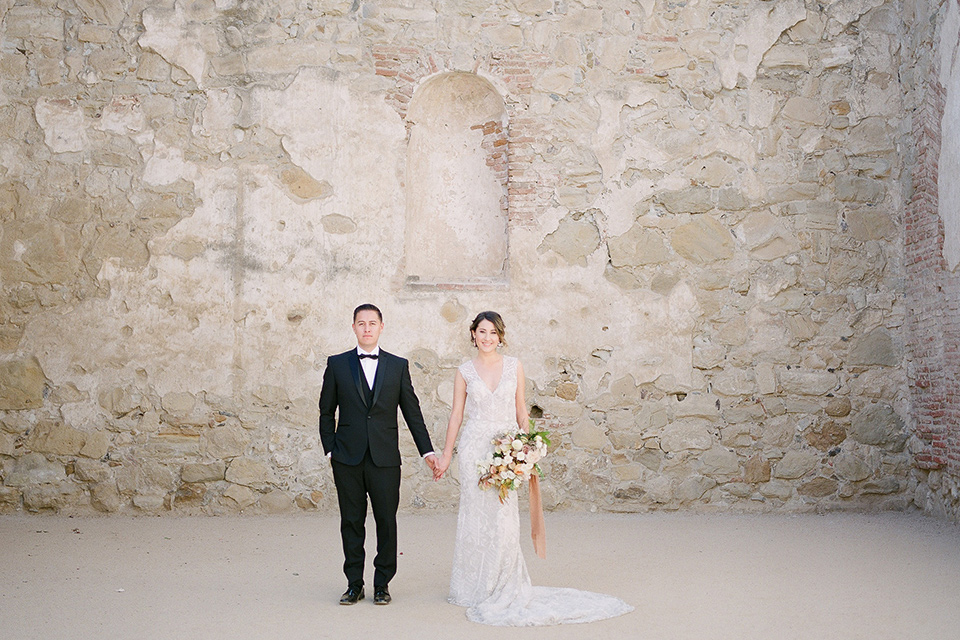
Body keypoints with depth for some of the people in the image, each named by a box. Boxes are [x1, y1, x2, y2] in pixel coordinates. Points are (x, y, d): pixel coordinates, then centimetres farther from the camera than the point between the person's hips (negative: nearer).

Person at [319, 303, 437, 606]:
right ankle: (354, 584, 17)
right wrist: (330, 450, 3)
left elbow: (412, 411, 8)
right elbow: (326, 412, 10)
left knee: (386, 521, 2)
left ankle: (382, 584, 16)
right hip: (348, 459, 0)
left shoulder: (398, 366, 7)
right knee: (351, 522, 5)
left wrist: (427, 451, 3)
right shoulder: (337, 364, 6)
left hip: (385, 458, 0)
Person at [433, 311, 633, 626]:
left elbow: (521, 410, 9)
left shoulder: (514, 366, 6)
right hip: (475, 448, 0)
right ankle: (473, 587, 13)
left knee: (503, 516, -3)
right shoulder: (465, 371, 4)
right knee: (475, 515, 2)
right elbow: (456, 415, 6)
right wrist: (445, 455, 6)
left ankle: (503, 587, 10)